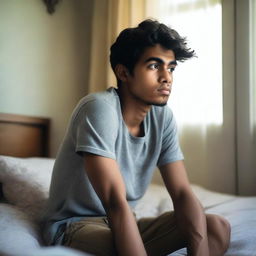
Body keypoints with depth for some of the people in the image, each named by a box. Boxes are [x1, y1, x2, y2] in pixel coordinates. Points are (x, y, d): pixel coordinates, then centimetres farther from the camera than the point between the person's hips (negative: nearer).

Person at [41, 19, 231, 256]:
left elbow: (183, 193, -7)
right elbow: (116, 203, -31)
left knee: (217, 226, -6)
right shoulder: (100, 108, -24)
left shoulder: (163, 117, -4)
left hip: (121, 223, 7)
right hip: (73, 226, -7)